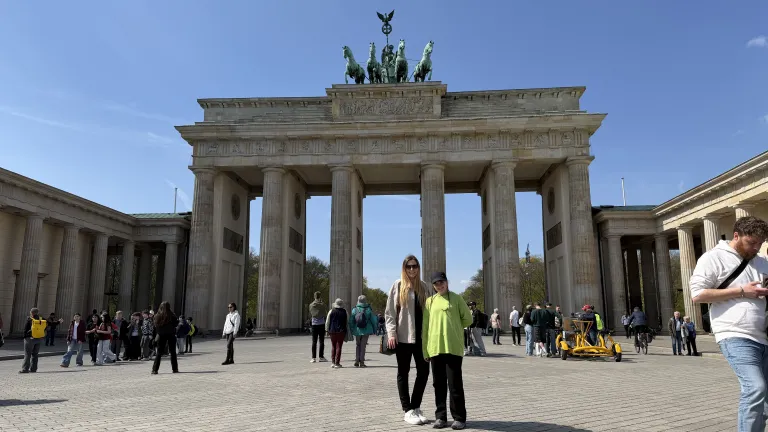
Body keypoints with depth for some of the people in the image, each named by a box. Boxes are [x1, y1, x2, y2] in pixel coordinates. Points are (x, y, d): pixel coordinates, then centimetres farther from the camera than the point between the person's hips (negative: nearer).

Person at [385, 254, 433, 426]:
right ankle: (408, 410, 12)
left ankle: (416, 407, 20)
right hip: (403, 336, -4)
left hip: (421, 336, 4)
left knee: (423, 371, 5)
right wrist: (391, 333, -11)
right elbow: (389, 311, -3)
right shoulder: (398, 285, 0)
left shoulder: (424, 287, 9)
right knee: (403, 372, 4)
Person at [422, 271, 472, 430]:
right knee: (439, 384, 8)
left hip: (453, 347, -3)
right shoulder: (429, 301, 9)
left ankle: (459, 418, 9)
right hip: (435, 348, 3)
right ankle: (441, 417, 17)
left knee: (455, 383, -1)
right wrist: (425, 349, 5)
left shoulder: (456, 299, 2)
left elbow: (467, 319, 4)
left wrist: (453, 328, 9)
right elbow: (425, 327, 8)